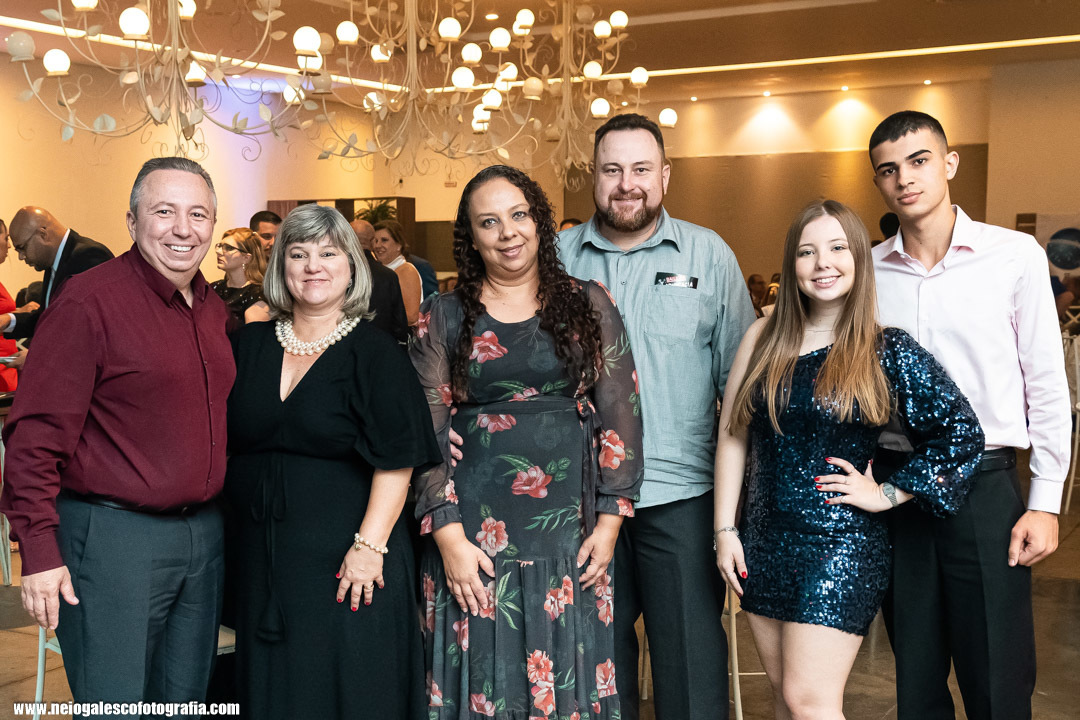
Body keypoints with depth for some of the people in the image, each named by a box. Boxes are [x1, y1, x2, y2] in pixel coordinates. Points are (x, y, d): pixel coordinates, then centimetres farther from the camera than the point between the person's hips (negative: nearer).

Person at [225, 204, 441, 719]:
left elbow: (396, 463, -10)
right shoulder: (249, 346, 8)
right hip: (261, 559, 4)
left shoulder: (375, 353, -5)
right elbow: (220, 442, 15)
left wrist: (370, 545, -18)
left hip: (346, 564, -4)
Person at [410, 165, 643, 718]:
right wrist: (448, 535, -8)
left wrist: (609, 520, -2)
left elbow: (620, 414, 4)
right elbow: (426, 432, 0)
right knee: (483, 675, 4)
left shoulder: (588, 307, 6)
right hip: (476, 529, 0)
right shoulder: (445, 317, 5)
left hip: (569, 526, 1)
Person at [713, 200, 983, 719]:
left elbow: (962, 432, -5)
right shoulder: (764, 338, 4)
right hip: (764, 542, 4)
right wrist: (725, 529, 1)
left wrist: (886, 494, -7)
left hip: (841, 544, -4)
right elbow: (732, 435, 6)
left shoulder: (887, 351, -6)